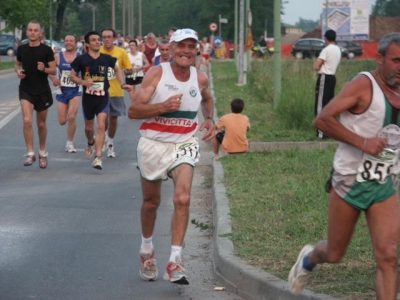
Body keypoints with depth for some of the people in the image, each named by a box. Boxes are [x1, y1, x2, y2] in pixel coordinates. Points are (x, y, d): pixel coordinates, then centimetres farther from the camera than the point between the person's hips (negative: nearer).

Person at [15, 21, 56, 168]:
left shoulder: (46, 50, -5)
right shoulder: (21, 49, 2)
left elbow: (54, 70, -3)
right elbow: (17, 64, 17)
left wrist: (44, 69, -24)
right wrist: (18, 71, -5)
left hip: (42, 91, -1)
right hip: (26, 90, 1)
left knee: (41, 124, 11)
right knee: (27, 121, -17)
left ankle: (42, 153, 29)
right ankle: (30, 153, -11)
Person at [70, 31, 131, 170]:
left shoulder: (106, 59, 0)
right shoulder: (81, 59, -5)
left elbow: (117, 70, 19)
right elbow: (72, 76, 1)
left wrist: (122, 84, 7)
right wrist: (83, 82, -17)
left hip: (103, 97, 0)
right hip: (88, 97, 0)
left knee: (101, 126, -15)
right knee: (89, 127, 15)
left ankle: (98, 157, -15)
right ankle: (90, 143, 50)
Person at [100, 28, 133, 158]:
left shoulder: (121, 52, -2)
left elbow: (129, 70, 5)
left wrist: (122, 71, -15)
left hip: (116, 91, 1)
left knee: (113, 118, 7)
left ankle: (110, 143, 26)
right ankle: (103, 137, 22)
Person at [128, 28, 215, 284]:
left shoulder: (200, 79, 1)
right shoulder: (157, 74, -10)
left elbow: (207, 99, 26)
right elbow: (133, 111, -15)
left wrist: (210, 119, 6)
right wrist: (163, 106, -29)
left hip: (184, 145, 1)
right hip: (153, 144, -1)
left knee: (183, 199, -21)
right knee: (151, 202, 14)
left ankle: (175, 261, -20)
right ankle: (147, 248, 41)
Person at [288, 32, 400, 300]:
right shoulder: (364, 85, -14)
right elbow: (322, 119, -21)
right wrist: (362, 142, -26)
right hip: (350, 182, -4)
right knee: (335, 254, 12)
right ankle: (309, 258, 47)